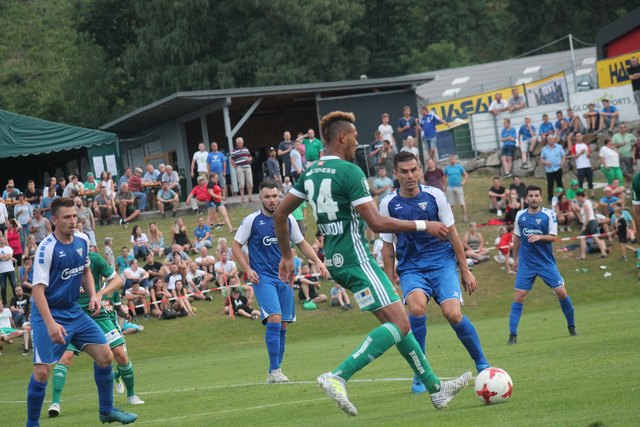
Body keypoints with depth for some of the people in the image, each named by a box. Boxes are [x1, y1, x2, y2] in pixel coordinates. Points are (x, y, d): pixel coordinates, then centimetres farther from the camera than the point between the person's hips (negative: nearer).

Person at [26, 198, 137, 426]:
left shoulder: (82, 242, 1)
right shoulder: (47, 248, -20)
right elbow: (38, 290, -23)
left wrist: (93, 295, 2)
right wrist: (50, 324, -31)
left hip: (74, 311, 7)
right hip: (49, 314, -7)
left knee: (105, 356, 3)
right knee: (42, 372, -12)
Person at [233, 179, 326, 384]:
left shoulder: (288, 219, 6)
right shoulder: (252, 220, -4)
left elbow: (301, 243, 18)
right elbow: (236, 246, 2)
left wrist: (317, 261, 3)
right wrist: (248, 269, -11)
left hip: (284, 277, 5)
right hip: (263, 278, -4)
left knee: (283, 325, 4)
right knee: (274, 319, -20)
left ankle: (276, 370, 15)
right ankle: (274, 371, -17)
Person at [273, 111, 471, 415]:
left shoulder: (310, 174, 11)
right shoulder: (349, 172, -15)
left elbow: (279, 214, 16)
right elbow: (377, 223, -19)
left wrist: (287, 256, 26)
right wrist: (423, 226, -10)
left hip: (334, 259, 10)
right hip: (355, 257, -10)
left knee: (397, 321, 14)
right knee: (399, 324, -11)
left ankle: (436, 389, 17)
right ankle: (338, 377, -22)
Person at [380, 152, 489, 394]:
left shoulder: (434, 196, 1)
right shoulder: (388, 205, 1)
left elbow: (452, 234, 7)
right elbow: (388, 247, 7)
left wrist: (465, 271, 6)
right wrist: (390, 283, 4)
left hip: (443, 264, 0)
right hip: (411, 269, 0)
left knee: (453, 314, -20)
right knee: (416, 307, -30)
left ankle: (482, 365, 4)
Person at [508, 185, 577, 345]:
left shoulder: (548, 214, -5)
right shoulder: (520, 215, 3)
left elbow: (553, 237, -6)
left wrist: (539, 237, -23)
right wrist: (515, 258, 15)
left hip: (546, 262, -1)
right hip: (526, 263, 1)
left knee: (561, 293, -4)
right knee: (518, 296, -7)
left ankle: (571, 326, 17)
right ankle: (512, 334, -4)